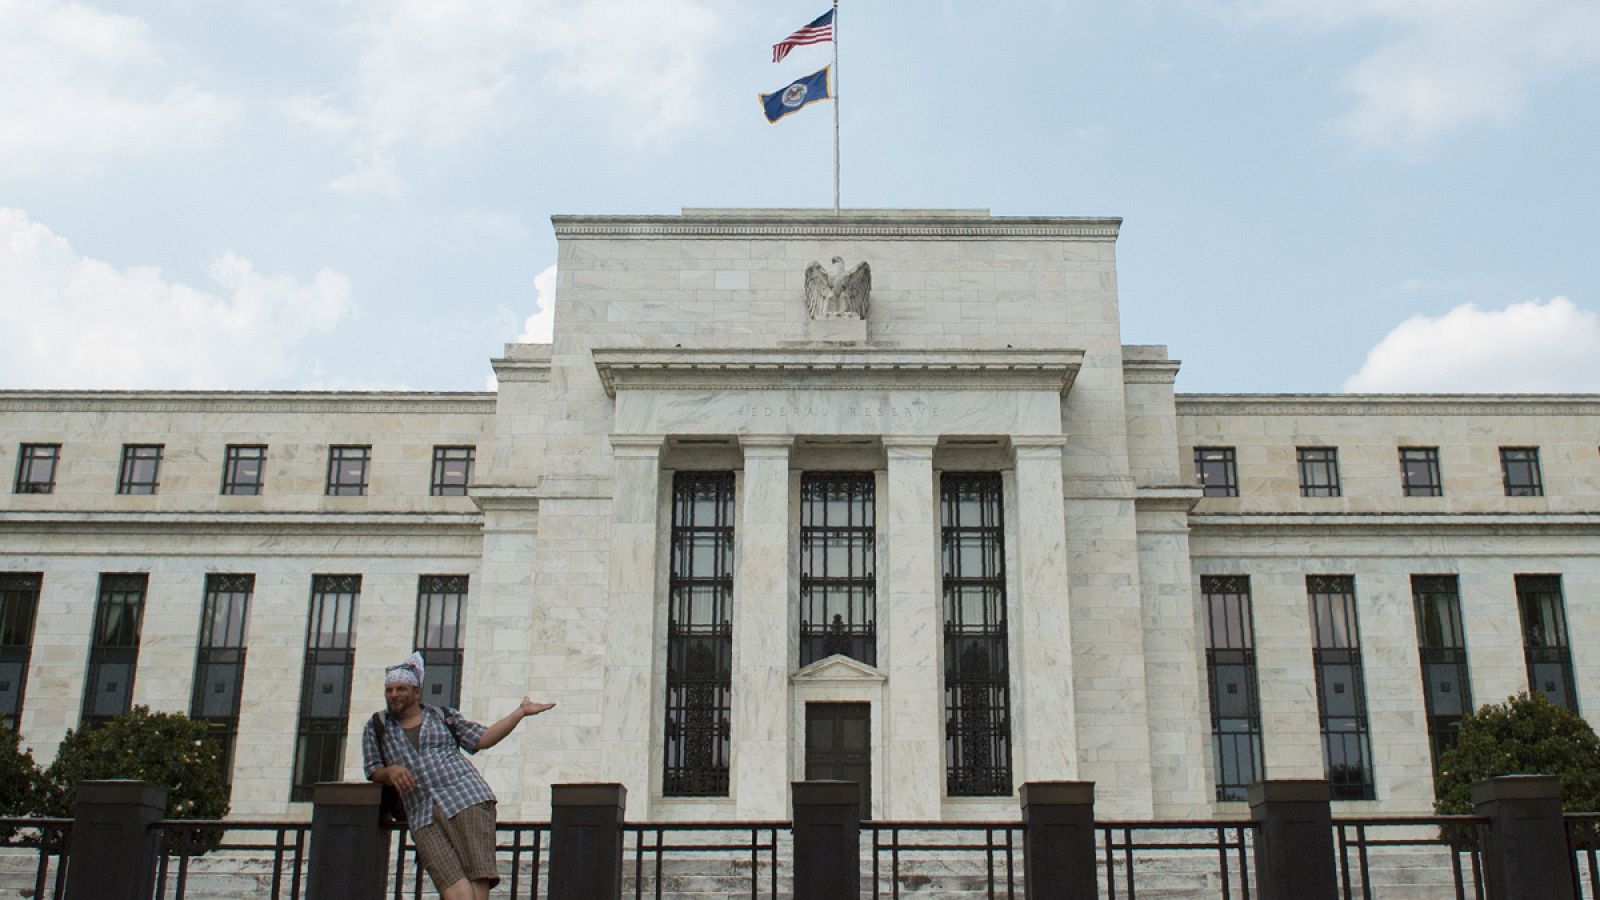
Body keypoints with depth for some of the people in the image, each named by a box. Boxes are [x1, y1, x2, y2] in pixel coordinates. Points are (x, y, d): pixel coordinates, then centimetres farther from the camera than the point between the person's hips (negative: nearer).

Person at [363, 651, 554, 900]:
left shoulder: (442, 716, 17)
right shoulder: (376, 727, 19)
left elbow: (482, 739, 14)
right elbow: (374, 772, 14)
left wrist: (521, 711, 10)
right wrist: (390, 772, -9)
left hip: (466, 798, 0)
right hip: (423, 818, 0)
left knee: (478, 879, -16)